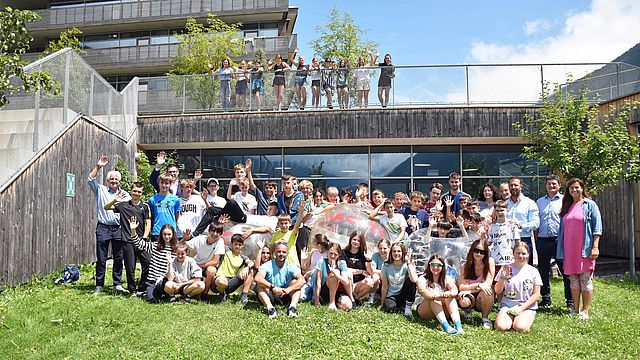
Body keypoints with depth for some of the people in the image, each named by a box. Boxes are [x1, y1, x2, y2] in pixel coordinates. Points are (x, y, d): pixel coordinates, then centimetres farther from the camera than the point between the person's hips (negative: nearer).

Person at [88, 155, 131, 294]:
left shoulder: (124, 194, 12)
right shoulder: (101, 190, 8)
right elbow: (90, 180, -4)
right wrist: (98, 166, -11)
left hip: (118, 229, 2)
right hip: (103, 227, -1)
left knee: (119, 258, 5)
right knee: (101, 259, 3)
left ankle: (117, 284, 14)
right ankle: (99, 285, 11)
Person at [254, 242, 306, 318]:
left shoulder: (291, 267, -6)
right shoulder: (267, 266, -9)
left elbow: (302, 280, -22)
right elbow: (257, 278, -28)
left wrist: (289, 289, -38)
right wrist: (273, 287, -40)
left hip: (285, 297, 1)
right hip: (270, 297, -1)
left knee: (295, 282, -19)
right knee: (260, 284, -25)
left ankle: (293, 306, -38)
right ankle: (270, 307, -44)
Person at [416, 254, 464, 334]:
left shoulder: (446, 278, 6)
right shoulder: (423, 278, -3)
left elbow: (455, 289, -16)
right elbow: (422, 290, -26)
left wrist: (449, 293, -42)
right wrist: (435, 296, -47)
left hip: (442, 311, 2)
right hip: (425, 312, -2)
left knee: (449, 297, -24)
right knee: (433, 298, -30)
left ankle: (458, 325, -41)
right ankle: (445, 325, -48)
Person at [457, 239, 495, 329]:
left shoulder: (490, 261, -10)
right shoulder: (465, 266, -5)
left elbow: (488, 283, -17)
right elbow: (461, 287, -13)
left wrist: (469, 290, -22)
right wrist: (478, 285, -29)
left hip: (484, 300, -1)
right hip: (471, 298, 1)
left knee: (487, 290, -35)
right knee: (463, 301, -34)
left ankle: (485, 318, -10)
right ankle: (467, 311, 7)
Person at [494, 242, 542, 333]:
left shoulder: (533, 271, 5)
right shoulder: (506, 269, 5)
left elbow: (536, 294, 2)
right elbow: (497, 291, 3)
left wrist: (522, 308, -9)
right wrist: (503, 277, -14)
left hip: (527, 307, 0)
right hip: (507, 305, 1)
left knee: (520, 328, -29)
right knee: (501, 327, -26)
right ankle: (511, 319, 6)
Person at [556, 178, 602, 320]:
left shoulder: (590, 205, 0)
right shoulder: (567, 207, 15)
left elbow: (597, 227, -5)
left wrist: (595, 247, -14)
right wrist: (562, 249, 12)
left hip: (585, 249, -5)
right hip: (570, 249, 5)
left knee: (585, 280, -1)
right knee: (573, 280, 8)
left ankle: (585, 311, 5)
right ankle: (575, 309, 14)